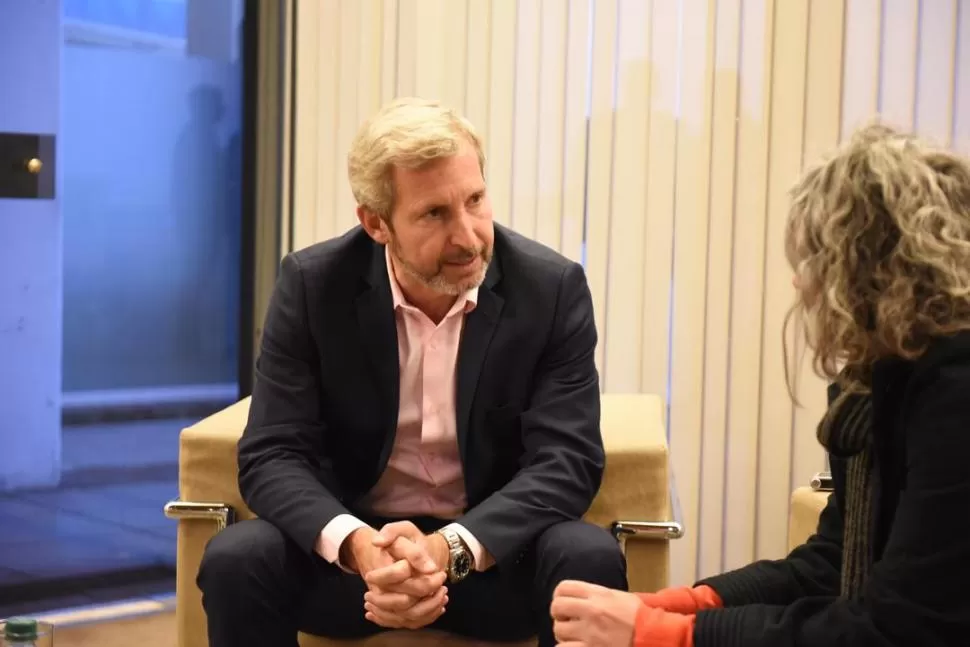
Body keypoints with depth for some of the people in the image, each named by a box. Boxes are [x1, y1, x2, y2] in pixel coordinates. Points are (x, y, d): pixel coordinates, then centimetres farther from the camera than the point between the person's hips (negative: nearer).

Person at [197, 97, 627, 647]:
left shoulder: (553, 288, -12)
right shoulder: (313, 284, -10)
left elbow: (568, 459, -16)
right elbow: (272, 456, -12)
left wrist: (452, 549, -33)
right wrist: (355, 545, -33)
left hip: (496, 550, 0)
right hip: (353, 547, 1)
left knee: (591, 559, -29)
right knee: (236, 559, -25)